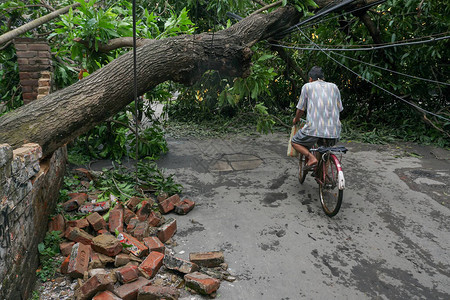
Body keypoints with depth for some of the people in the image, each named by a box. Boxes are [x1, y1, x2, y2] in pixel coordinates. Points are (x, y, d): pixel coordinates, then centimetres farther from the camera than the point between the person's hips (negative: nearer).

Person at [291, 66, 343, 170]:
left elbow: (300, 109, 10)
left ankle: (311, 158, -4)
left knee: (295, 142, 19)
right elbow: (339, 108, 20)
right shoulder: (334, 86, 18)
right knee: (325, 147, 35)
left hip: (314, 128, -4)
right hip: (334, 129, 4)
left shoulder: (307, 86, 8)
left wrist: (296, 120, 31)